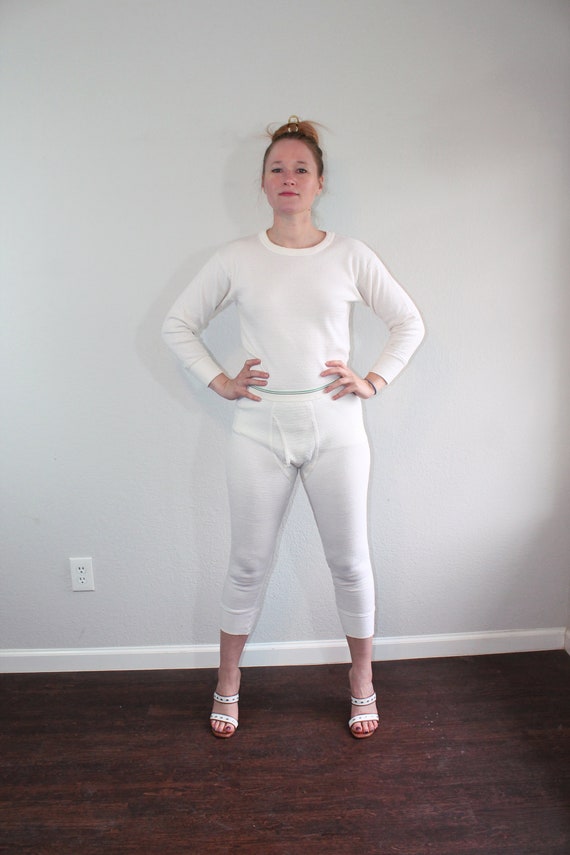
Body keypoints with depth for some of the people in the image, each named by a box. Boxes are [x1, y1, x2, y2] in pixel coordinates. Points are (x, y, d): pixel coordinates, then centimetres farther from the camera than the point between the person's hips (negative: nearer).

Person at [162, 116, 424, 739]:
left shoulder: (350, 256, 1)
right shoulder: (235, 259, 2)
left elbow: (409, 323, 10)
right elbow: (177, 325, 9)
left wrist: (374, 380, -1)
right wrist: (219, 381, 0)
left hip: (336, 429, 0)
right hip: (260, 430, 0)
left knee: (349, 561, 10)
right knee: (248, 564, 10)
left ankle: (361, 679, 34)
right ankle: (227, 682, 33)